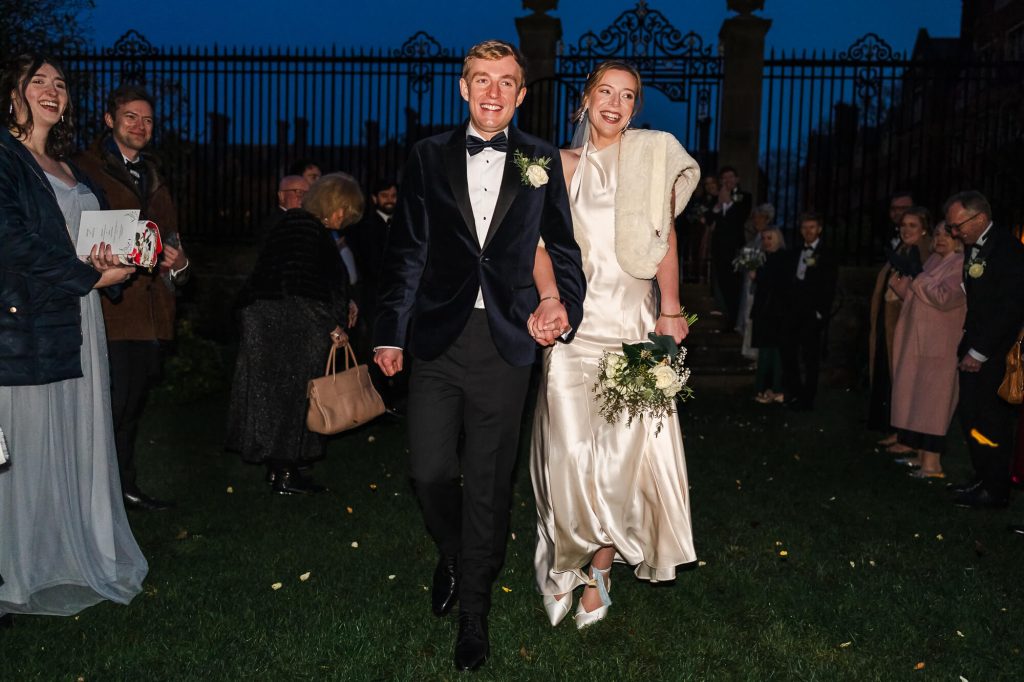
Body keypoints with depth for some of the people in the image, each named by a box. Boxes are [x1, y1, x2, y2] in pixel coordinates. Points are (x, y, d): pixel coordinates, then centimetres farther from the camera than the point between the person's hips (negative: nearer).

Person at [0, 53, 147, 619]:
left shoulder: (69, 168, 20)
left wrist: (107, 254, 0)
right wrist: (91, 275, -11)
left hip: (75, 325, 8)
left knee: (79, 444, 10)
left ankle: (77, 557, 20)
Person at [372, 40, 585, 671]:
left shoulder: (541, 159, 6)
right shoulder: (429, 157, 7)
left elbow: (562, 245, 11)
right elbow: (408, 251, 5)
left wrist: (566, 300, -6)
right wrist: (390, 333, 0)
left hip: (505, 344, -1)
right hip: (438, 337, 1)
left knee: (488, 484, 6)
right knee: (430, 471, 5)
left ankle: (474, 611, 25)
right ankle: (452, 554, 39)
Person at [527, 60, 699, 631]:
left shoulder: (653, 157, 9)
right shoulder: (564, 165, 11)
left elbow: (666, 241, 7)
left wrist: (670, 312, -2)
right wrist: (548, 301, -14)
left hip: (632, 319, 0)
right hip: (575, 320, 0)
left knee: (625, 449, -3)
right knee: (571, 448, -6)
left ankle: (598, 568, 16)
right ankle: (571, 563, 15)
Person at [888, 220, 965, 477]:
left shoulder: (962, 265, -9)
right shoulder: (933, 261, 17)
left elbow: (944, 298, -21)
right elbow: (914, 297, 19)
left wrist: (916, 280, -10)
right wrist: (902, 281, 2)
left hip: (940, 346, -8)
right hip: (916, 343, 8)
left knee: (932, 400, -7)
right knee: (917, 398, 9)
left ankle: (932, 463, -3)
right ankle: (920, 453, 17)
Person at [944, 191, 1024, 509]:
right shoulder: (972, 247, 8)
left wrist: (979, 351, -17)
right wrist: (967, 342, 5)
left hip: (996, 351, -8)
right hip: (975, 347, 8)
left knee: (991, 421, 0)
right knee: (969, 414, 12)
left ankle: (995, 491, 12)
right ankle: (983, 478, 26)